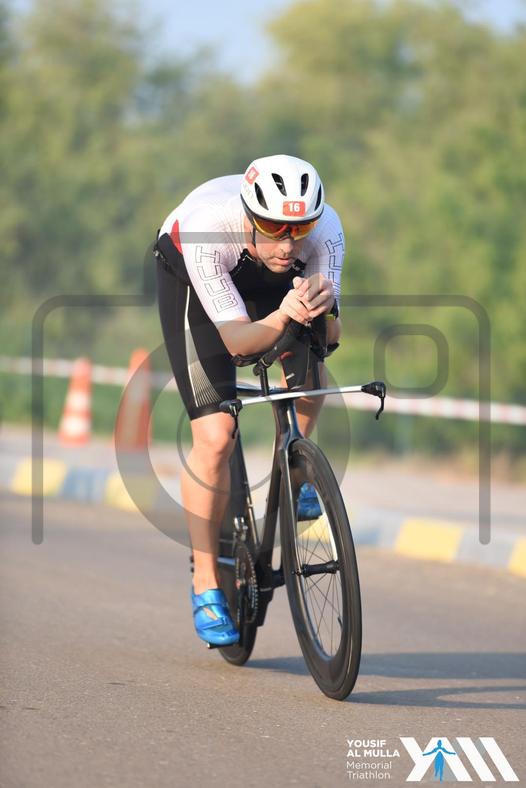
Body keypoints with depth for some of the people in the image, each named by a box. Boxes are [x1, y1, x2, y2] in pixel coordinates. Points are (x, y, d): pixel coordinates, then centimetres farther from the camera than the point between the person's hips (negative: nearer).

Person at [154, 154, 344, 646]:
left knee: (310, 366, -24)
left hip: (265, 277, 4)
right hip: (190, 275, -4)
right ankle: (206, 585, -2)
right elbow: (235, 339, -38)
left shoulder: (325, 229, -34)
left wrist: (321, 308, -54)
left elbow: (331, 333, -32)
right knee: (215, 437, -14)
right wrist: (283, 317, -57)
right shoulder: (206, 227, -42)